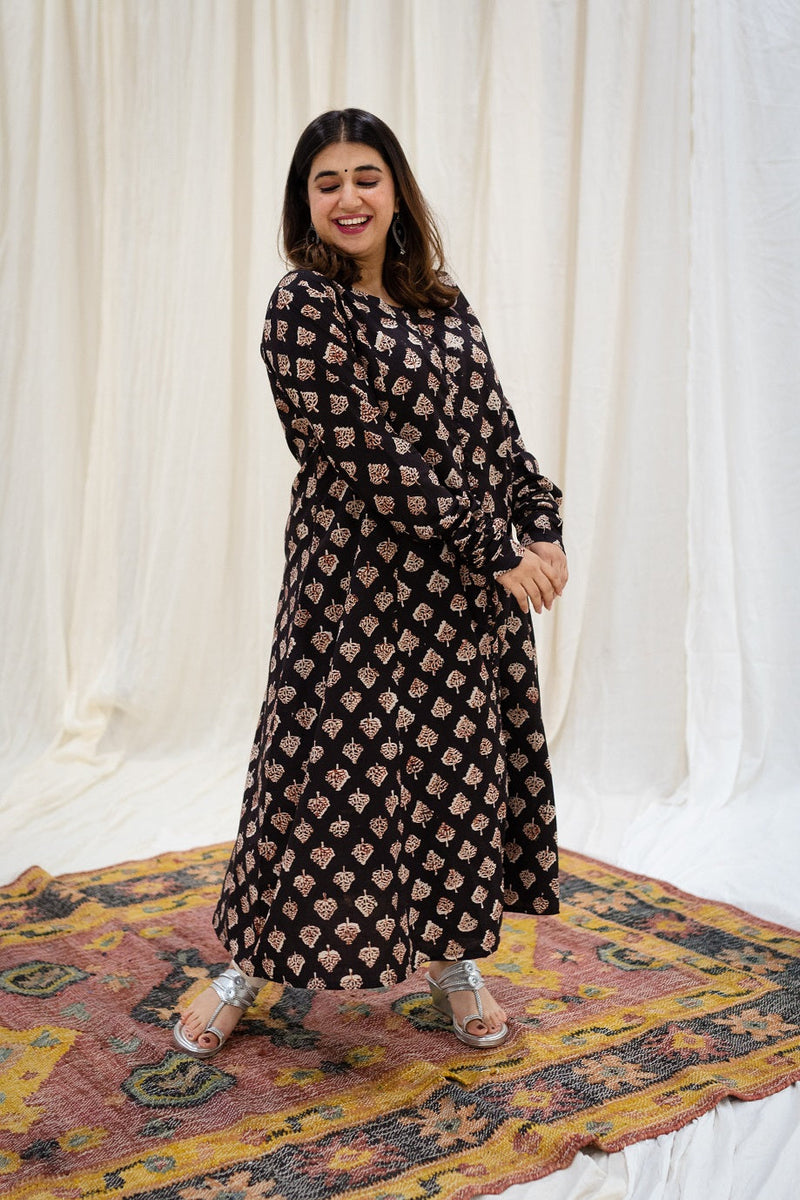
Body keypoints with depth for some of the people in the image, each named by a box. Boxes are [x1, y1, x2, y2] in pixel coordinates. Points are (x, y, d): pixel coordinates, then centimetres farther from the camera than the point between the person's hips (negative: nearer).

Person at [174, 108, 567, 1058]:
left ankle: (451, 959, 30)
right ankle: (250, 963, 22)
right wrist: (496, 549, -17)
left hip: (473, 587, 6)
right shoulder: (303, 307, -10)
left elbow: (494, 426, 11)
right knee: (334, 765, 2)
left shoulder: (442, 303, 10)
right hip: (362, 579, -6)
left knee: (464, 763, 12)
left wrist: (542, 528, -4)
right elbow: (369, 459, -17)